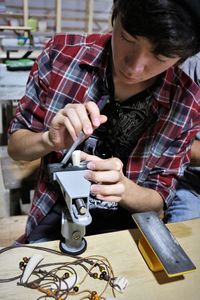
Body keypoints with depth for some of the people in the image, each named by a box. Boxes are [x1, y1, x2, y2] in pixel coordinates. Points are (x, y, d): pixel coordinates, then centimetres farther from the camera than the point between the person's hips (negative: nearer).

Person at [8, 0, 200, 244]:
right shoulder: (62, 54, -15)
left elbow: (159, 199, -4)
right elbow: (15, 146, -4)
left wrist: (122, 188, -25)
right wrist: (50, 140, -25)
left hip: (124, 222, 2)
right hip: (57, 209, 0)